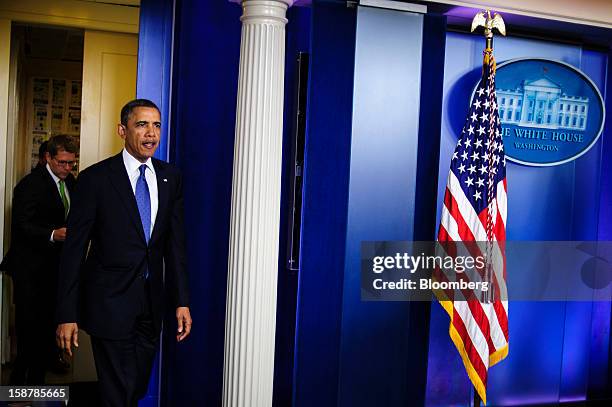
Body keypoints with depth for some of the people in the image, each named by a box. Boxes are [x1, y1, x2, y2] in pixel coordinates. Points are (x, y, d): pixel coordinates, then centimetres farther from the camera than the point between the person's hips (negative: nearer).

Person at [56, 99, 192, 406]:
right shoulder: (95, 178, -8)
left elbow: (175, 242, 6)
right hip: (110, 300, -4)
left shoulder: (170, 178, 4)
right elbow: (74, 249, -7)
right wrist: (67, 314, -9)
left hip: (151, 301, 4)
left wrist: (182, 301, 2)